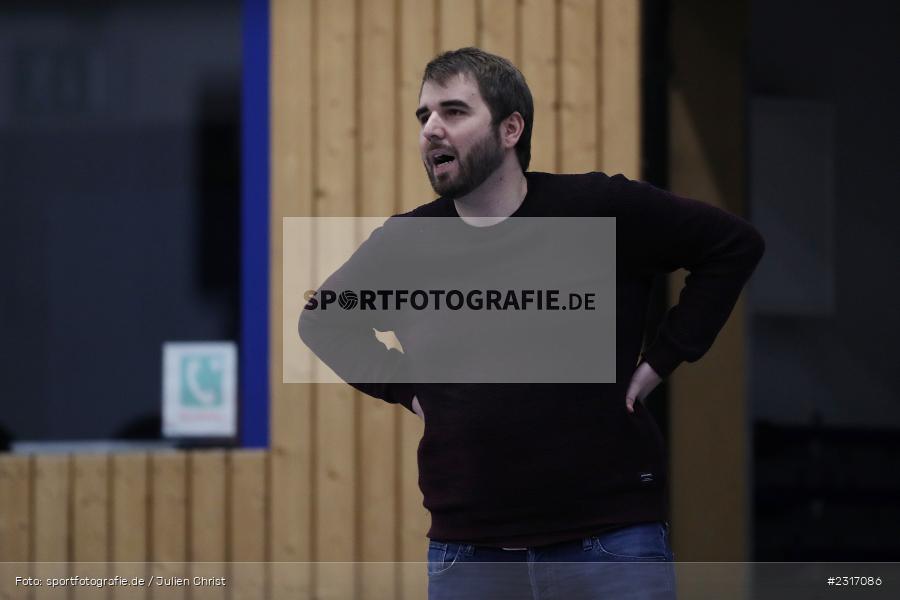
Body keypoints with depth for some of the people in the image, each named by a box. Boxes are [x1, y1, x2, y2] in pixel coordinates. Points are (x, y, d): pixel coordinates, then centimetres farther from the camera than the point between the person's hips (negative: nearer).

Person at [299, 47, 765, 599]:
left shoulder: (602, 209, -3)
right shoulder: (404, 245, 4)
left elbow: (735, 244, 4)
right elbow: (323, 320, 22)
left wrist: (661, 360, 0)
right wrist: (404, 387, 8)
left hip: (612, 539, -2)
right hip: (468, 550, 2)